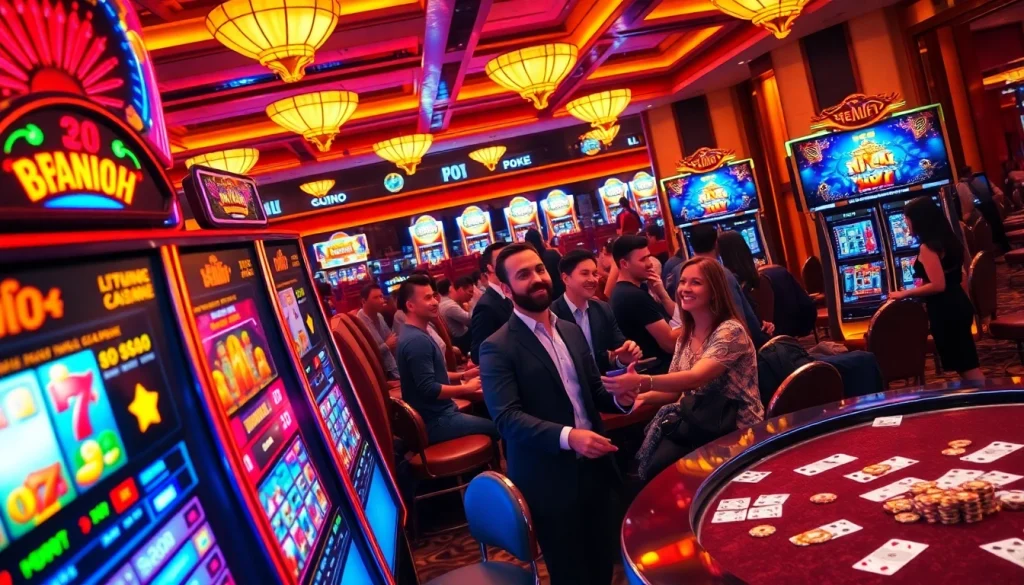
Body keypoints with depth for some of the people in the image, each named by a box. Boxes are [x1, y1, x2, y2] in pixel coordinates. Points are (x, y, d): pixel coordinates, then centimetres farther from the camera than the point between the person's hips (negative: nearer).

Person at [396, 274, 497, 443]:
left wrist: (462, 375, 8)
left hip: (436, 413, 10)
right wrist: (466, 388, -15)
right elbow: (429, 390, -27)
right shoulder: (417, 340, -24)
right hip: (435, 421, -10)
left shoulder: (415, 334, 9)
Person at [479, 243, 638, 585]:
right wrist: (567, 436, -34)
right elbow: (507, 417, -22)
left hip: (596, 467, 6)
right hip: (550, 479, -6)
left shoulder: (572, 331, 9)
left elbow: (593, 392, 13)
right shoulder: (498, 348, -13)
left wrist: (619, 398, -9)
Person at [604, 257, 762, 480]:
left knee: (660, 468, -21)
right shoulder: (686, 336, 7)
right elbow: (675, 390, 9)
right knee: (652, 464, -19)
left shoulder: (730, 331, -16)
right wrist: (640, 397, -12)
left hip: (736, 431, -6)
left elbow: (696, 378, -31)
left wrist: (642, 381, -45)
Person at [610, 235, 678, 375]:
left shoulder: (623, 290, 11)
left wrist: (662, 293, -6)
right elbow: (670, 343, -21)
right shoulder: (635, 295, -21)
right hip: (660, 370, -10)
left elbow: (676, 317, 10)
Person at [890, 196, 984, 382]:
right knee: (967, 362, 18)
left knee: (965, 367, -1)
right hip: (958, 305, 9)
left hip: (945, 312, -9)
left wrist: (905, 294, -14)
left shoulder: (927, 248, -18)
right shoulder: (947, 240, 10)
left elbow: (938, 285, -23)